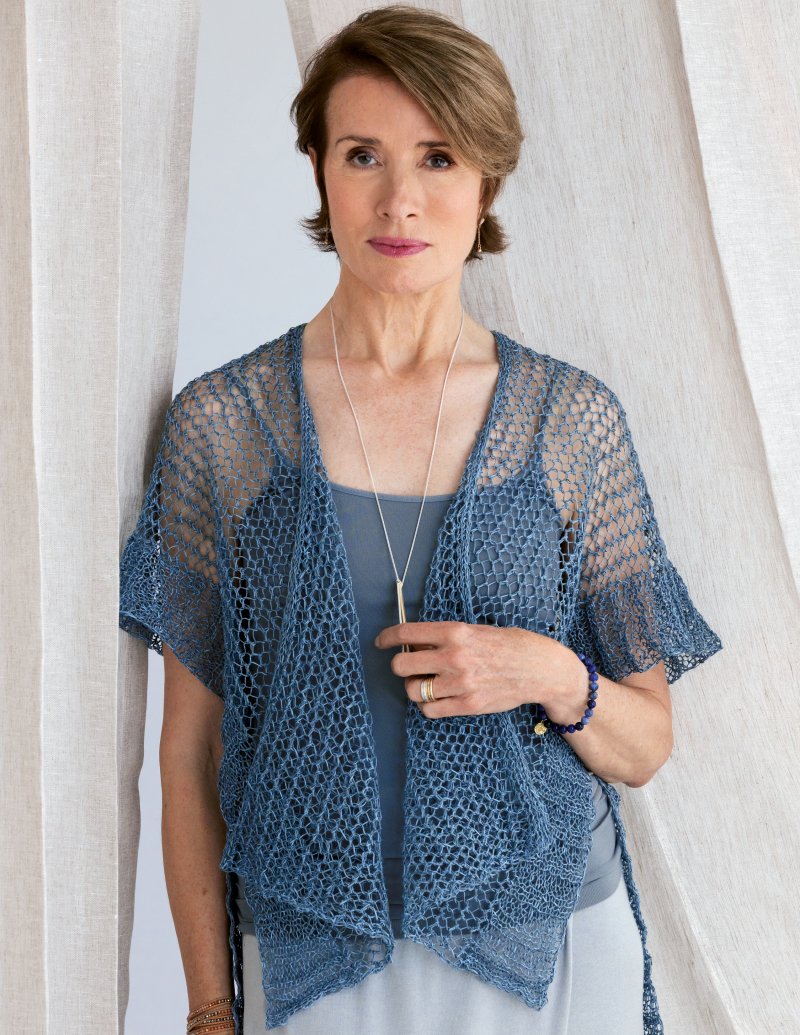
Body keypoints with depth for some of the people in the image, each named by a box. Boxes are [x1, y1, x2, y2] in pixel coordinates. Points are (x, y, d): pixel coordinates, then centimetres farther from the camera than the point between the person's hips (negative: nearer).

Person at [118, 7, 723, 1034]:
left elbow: (644, 747, 1)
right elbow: (190, 746, -2)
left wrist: (553, 678, -19)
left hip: (554, 945, 1)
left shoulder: (576, 418, -5)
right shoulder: (221, 421, -7)